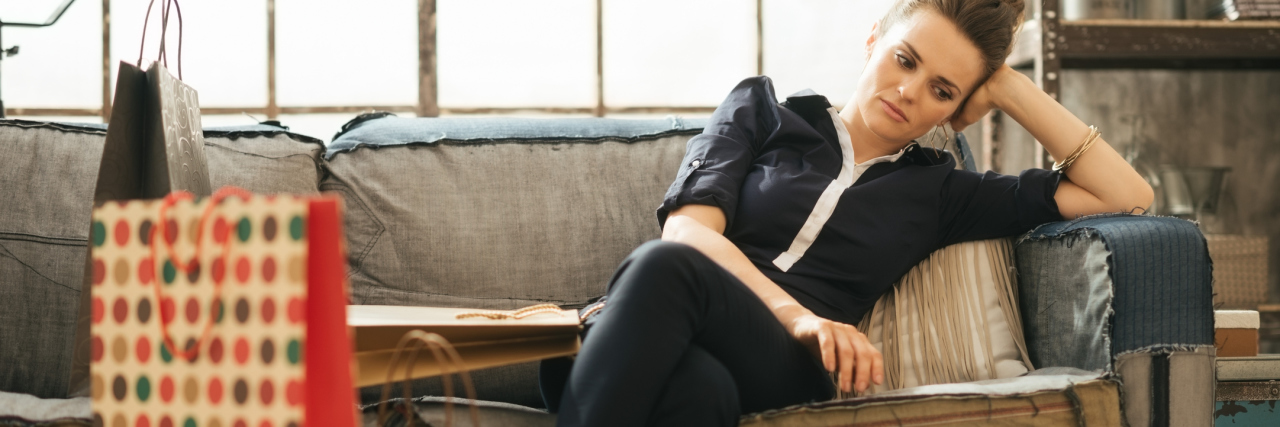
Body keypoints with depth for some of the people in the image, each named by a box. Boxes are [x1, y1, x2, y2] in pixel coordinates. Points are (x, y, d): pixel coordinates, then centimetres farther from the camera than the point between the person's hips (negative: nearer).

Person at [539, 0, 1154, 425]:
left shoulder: (936, 191, 27)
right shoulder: (761, 111, 25)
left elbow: (1126, 195, 27)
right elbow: (688, 227, 5)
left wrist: (1011, 91, 24)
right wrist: (800, 317, -13)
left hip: (784, 376, 0)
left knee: (667, 269, -38)